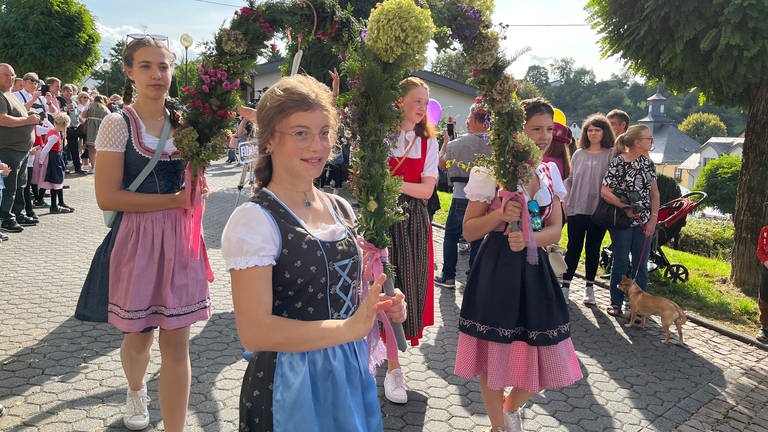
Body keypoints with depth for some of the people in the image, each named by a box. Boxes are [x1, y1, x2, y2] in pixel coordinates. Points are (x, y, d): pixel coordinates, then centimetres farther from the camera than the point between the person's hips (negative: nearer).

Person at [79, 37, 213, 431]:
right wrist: (173, 200, -14)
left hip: (179, 239, 3)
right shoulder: (118, 124, -8)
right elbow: (107, 197, -14)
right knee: (139, 336, 15)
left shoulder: (181, 122, 5)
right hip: (136, 240, -2)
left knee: (177, 341, 1)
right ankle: (136, 390, 48)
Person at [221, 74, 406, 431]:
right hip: (287, 386, -6)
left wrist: (381, 306, -3)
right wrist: (349, 328, -27)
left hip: (351, 374, 7)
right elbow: (254, 332, -23)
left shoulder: (341, 209, 4)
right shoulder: (255, 220, -18)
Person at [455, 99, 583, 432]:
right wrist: (500, 214, -23)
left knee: (544, 355, 8)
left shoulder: (548, 172, 7)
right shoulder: (492, 170, -9)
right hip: (496, 270, -5)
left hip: (534, 269, 5)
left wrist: (529, 238, -17)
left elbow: (555, 229, 3)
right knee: (495, 353, 5)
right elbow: (468, 230, -6)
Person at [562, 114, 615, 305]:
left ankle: (590, 288, 18)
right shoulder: (579, 154, 8)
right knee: (573, 247, 3)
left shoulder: (611, 155, -1)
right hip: (576, 209, 2)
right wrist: (566, 201, 4)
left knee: (593, 249, 9)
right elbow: (570, 180, 12)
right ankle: (565, 284, 8)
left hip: (598, 210, -1)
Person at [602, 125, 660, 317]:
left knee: (641, 264, 7)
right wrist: (626, 207, -16)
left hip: (644, 222, 5)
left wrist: (653, 219, 1)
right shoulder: (618, 162, -12)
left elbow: (654, 193, 8)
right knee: (621, 263, 5)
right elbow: (605, 192, -13)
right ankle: (616, 302, 18)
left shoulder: (647, 162, 5)